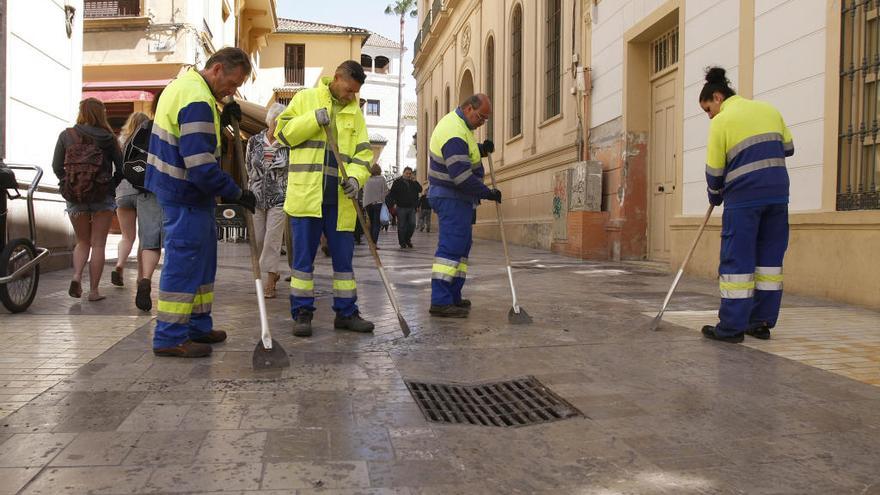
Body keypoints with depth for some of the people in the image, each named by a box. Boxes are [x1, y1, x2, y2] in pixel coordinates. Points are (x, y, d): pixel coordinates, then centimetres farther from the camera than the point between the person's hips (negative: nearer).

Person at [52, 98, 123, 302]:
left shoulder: (66, 135, 1)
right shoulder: (108, 138, -4)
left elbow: (56, 167, 1)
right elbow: (121, 167, -3)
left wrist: (67, 183, 15)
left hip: (75, 197, 2)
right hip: (103, 197, -2)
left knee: (83, 242, 18)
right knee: (98, 244, 6)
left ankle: (77, 276, -5)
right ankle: (93, 290, 6)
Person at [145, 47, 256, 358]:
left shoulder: (184, 84, 12)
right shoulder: (197, 100, -22)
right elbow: (201, 166, -27)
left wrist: (221, 119, 3)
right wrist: (237, 194, -17)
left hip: (176, 189, 11)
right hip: (186, 194, -11)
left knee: (201, 258, 16)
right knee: (184, 261, -5)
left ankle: (197, 326, 25)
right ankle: (170, 337, 3)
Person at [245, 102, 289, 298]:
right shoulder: (254, 141, 4)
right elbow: (248, 169, 12)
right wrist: (249, 193, 11)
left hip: (279, 199, -3)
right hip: (257, 198, 3)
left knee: (272, 240, -6)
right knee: (258, 240, 7)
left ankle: (270, 282, 2)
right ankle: (273, 272, 29)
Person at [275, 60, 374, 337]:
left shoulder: (355, 114, 15)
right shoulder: (305, 99, 6)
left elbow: (364, 153, 10)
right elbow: (283, 132, 0)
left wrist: (355, 177, -9)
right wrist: (314, 119, -12)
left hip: (340, 198, 3)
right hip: (306, 194, -3)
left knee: (343, 256, 7)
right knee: (303, 256, 1)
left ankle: (346, 312, 17)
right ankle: (302, 313, 10)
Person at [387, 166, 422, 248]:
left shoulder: (413, 182, 12)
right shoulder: (397, 182, -1)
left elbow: (420, 190, 2)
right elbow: (391, 194, -3)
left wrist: (415, 182, -8)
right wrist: (393, 204, -11)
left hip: (411, 208, 3)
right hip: (401, 207, -3)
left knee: (412, 224, -1)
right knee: (402, 226, 1)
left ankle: (408, 239, 19)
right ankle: (402, 243, 9)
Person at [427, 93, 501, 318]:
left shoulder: (457, 123, 13)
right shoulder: (455, 133, -21)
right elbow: (462, 176, -26)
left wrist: (481, 149, 7)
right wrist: (488, 193, -16)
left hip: (456, 198, 11)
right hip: (452, 198, -11)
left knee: (461, 246, 13)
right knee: (451, 247, -13)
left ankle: (452, 297, 18)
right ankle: (440, 302, -12)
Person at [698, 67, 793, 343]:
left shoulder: (722, 121, -4)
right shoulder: (769, 110, 14)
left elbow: (714, 171, -2)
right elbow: (788, 148, 19)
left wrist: (715, 197, 13)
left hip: (743, 197, -6)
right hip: (778, 193, 6)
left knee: (737, 259, -1)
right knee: (770, 256, 11)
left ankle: (732, 327, 1)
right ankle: (762, 322, 16)